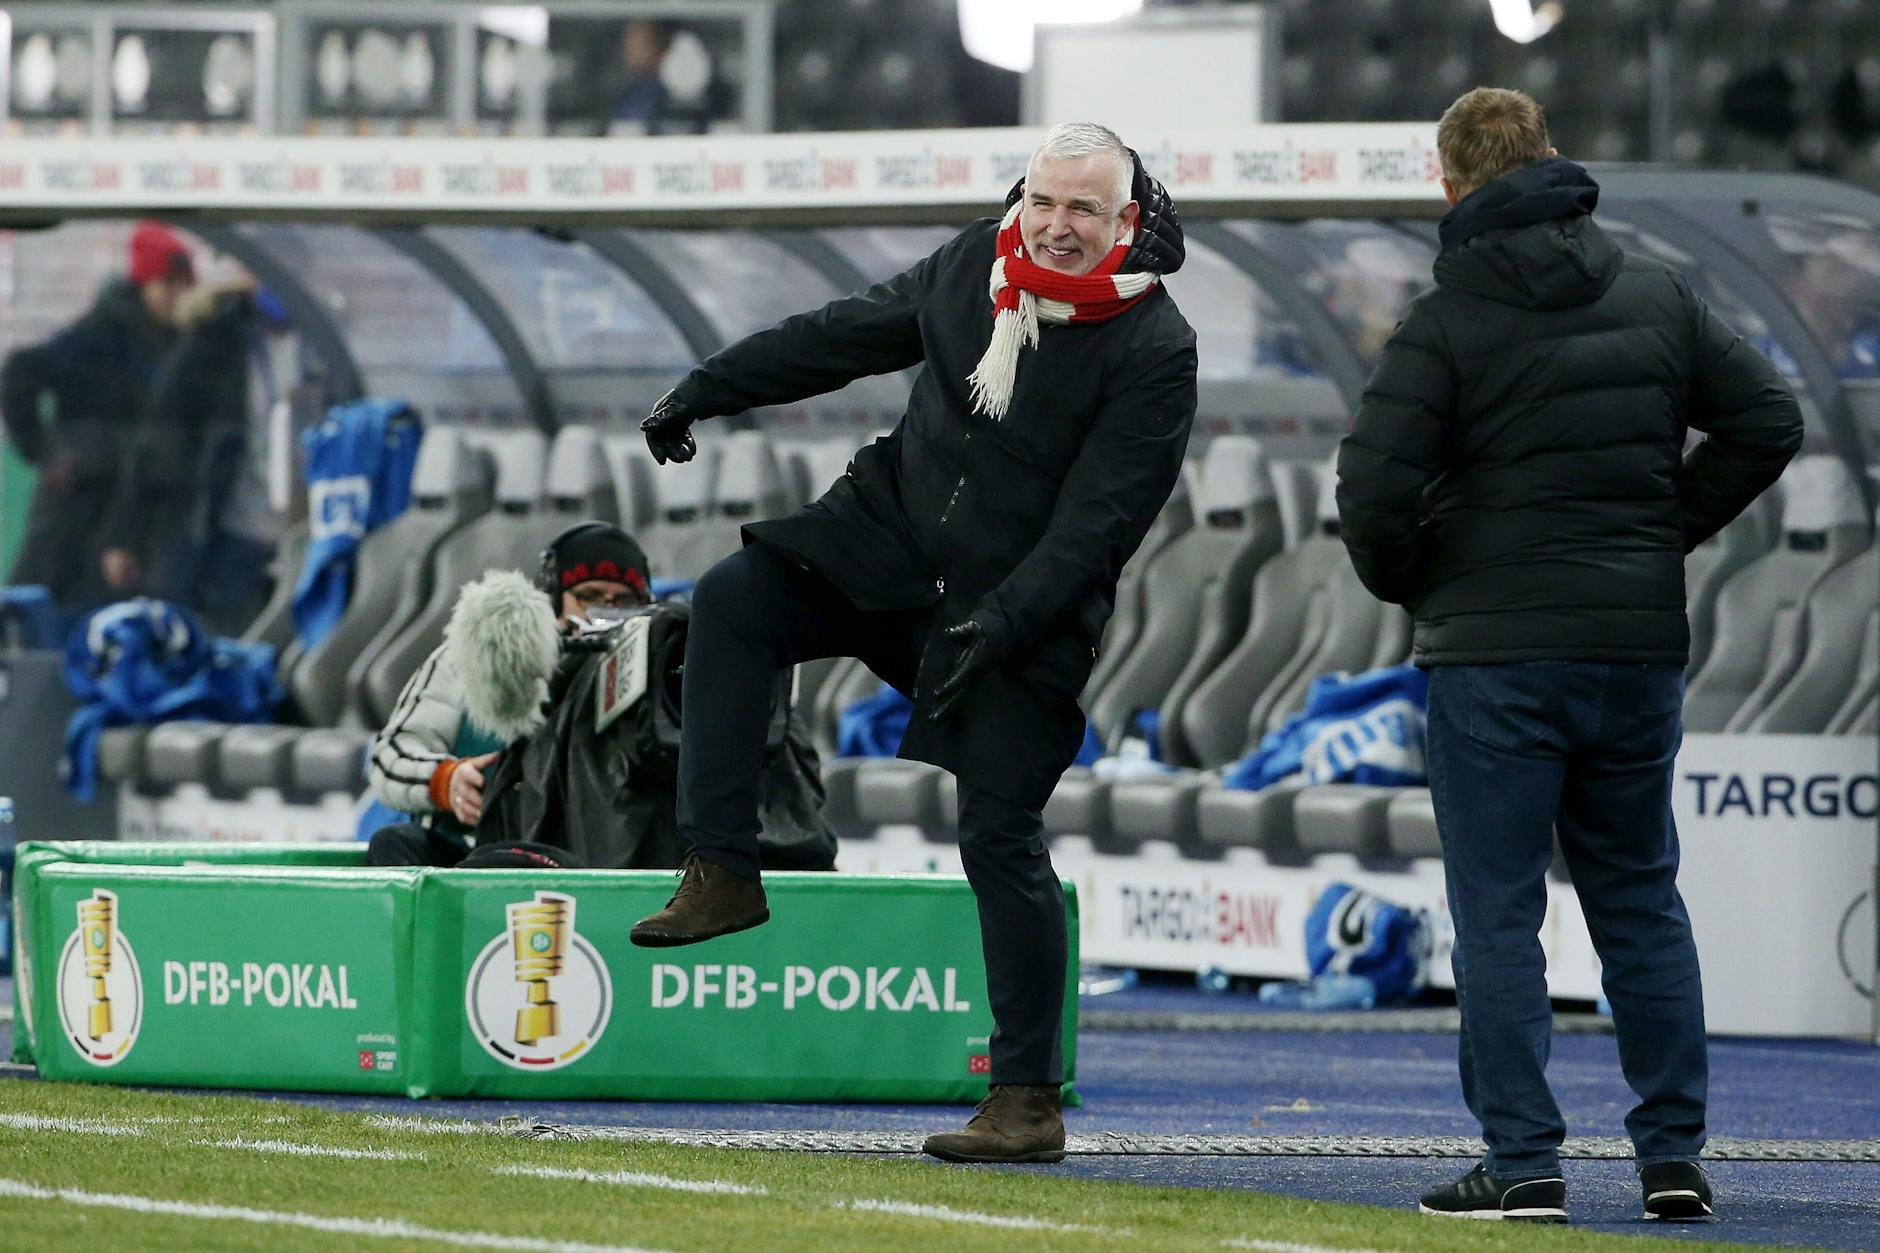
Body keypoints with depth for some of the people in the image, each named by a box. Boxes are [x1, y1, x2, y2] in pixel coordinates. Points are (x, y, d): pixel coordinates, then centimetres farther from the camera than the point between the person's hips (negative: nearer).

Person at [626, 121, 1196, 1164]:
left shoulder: (1154, 350, -16)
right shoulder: (975, 267, 0)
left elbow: (1100, 519, -20)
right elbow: (845, 335, 14)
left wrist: (1002, 621, -29)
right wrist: (707, 390, 18)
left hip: (1025, 606, -6)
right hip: (893, 540, 6)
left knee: (1001, 840, -8)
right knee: (732, 601, -14)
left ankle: (1028, 1099, -2)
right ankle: (722, 874, -11)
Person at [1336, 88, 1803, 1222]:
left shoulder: (1447, 320, -10)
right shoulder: (1659, 297, 5)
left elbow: (1375, 485, -16)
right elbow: (1767, 421, 8)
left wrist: (1406, 582, 3)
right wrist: (1671, 530, 14)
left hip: (1496, 654, -5)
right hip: (1641, 648, 5)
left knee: (1500, 915, 0)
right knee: (1642, 903, 14)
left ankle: (1525, 1164, -4)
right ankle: (1674, 1154, 11)